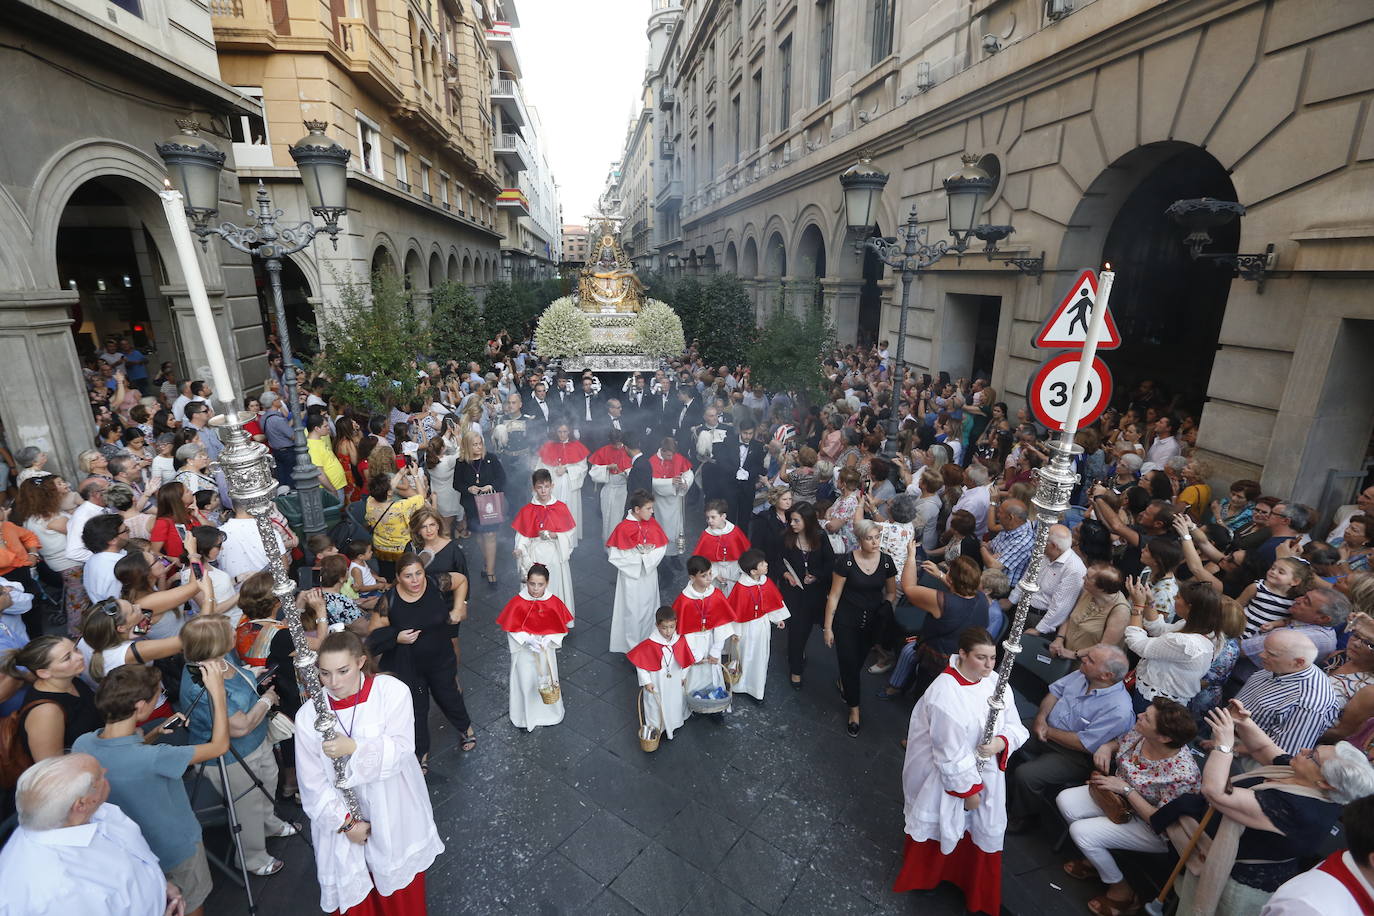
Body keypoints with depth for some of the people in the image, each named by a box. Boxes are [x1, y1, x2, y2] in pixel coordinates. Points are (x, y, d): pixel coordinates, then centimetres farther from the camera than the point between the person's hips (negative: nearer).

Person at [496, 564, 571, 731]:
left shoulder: (554, 602, -15)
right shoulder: (517, 603, -19)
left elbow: (559, 628, -7)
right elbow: (512, 629, -11)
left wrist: (547, 640, -22)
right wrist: (528, 641, -23)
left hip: (546, 651, 2)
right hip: (524, 650, -1)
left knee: (546, 679, 19)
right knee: (526, 681, 10)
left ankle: (548, 713, 43)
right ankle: (527, 717, 35)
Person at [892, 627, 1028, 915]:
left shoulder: (995, 682, -12)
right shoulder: (944, 694, -30)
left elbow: (1015, 726, -3)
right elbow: (950, 754, -23)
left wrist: (1001, 742, -23)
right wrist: (969, 790, -15)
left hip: (986, 773, 5)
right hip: (950, 776, -5)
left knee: (984, 834, 21)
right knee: (941, 831, 18)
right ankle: (922, 877, 48)